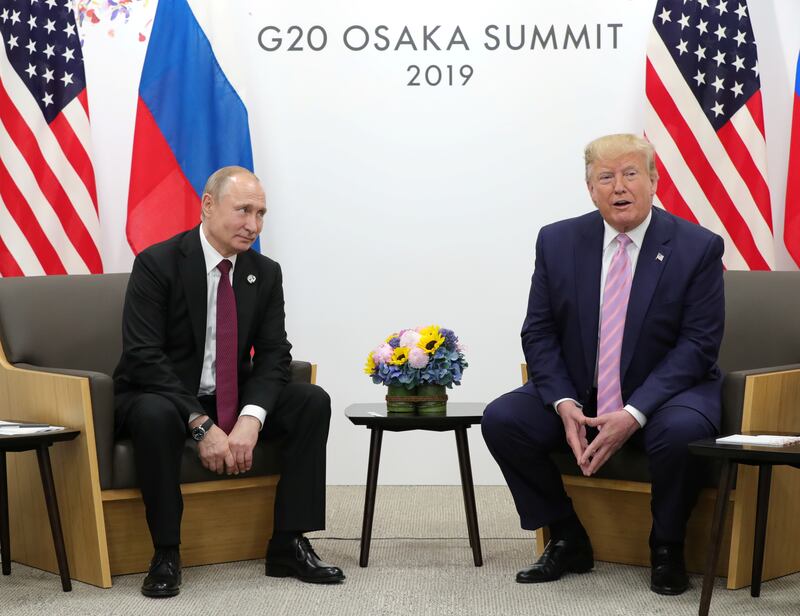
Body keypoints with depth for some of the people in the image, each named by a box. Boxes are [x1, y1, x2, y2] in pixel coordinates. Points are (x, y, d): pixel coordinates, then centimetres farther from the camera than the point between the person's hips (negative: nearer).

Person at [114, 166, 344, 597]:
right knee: (156, 415, -39)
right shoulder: (157, 264, -15)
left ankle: (288, 544, -11)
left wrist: (250, 420, -24)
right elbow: (144, 356, -22)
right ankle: (166, 553, -22)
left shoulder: (265, 273, 1)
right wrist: (202, 425, -30)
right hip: (160, 397, -5)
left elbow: (274, 355, -4)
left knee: (313, 401, -14)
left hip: (232, 401, 5)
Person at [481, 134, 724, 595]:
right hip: (578, 396, 3)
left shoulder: (699, 248, -9)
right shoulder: (558, 241, 0)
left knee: (681, 431, -36)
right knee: (501, 419, -18)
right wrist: (564, 404, -16)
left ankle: (667, 550, -6)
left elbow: (697, 345, -12)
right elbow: (539, 333, 2)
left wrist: (634, 414, -23)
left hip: (663, 393, -3)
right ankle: (567, 541, 0)